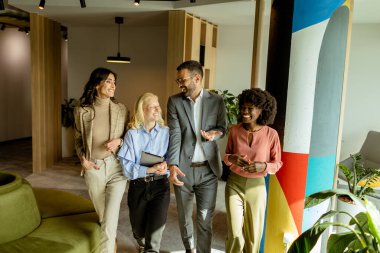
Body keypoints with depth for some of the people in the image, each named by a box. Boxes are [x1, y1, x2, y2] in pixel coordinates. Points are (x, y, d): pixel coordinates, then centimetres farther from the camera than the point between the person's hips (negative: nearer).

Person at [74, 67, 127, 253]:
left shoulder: (121, 109, -3)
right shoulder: (82, 110, -5)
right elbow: (78, 139, 8)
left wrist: (119, 141, -13)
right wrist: (82, 159, -6)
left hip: (116, 167, -1)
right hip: (93, 168, 1)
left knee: (110, 217, -8)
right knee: (102, 215, 18)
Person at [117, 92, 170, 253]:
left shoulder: (166, 132, -1)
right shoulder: (132, 134, -5)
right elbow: (127, 167, -11)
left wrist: (166, 166, -22)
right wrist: (150, 170, -22)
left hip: (160, 185, 0)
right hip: (138, 186, 0)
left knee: (155, 228, -15)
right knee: (138, 229, 18)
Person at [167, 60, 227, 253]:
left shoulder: (217, 101, 1)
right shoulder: (174, 101, 0)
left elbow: (222, 127, 9)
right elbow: (174, 134, -8)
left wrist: (215, 133, -16)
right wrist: (172, 165, -20)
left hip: (208, 169, -1)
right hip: (183, 168, 1)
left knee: (205, 218, 3)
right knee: (184, 216, 16)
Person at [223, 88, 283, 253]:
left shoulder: (271, 134, -11)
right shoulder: (234, 130, -5)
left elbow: (277, 164, -1)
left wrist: (263, 166, -21)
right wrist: (231, 158, -15)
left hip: (256, 186, 0)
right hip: (234, 184, 1)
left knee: (253, 233, 13)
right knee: (235, 233, -2)